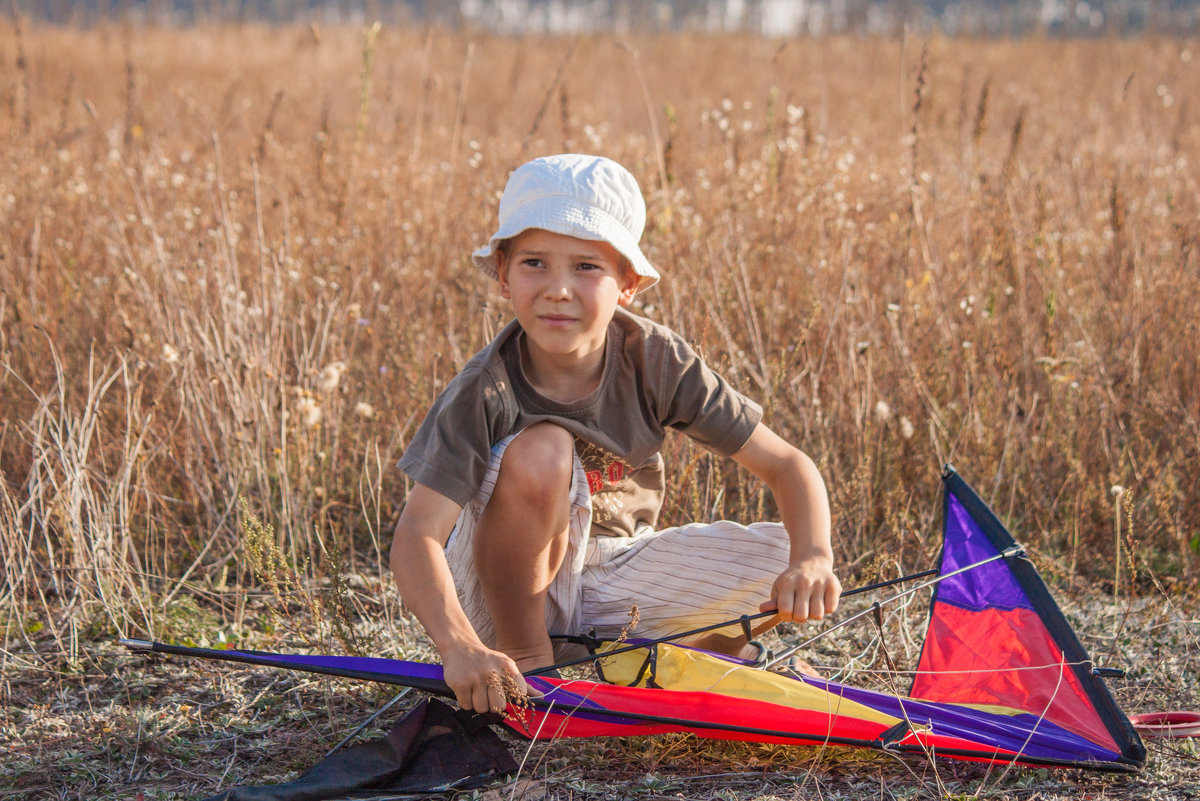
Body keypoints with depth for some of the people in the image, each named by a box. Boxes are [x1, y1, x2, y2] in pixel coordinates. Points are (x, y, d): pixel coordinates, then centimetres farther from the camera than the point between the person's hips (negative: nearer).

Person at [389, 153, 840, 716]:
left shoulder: (656, 362, -15)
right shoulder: (486, 393, -24)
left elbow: (787, 464, -14)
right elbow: (417, 535, -33)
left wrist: (813, 559, -35)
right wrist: (458, 645, -51)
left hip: (611, 583, 3)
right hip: (506, 590, -3)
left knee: (786, 561, -18)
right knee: (540, 450, -32)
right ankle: (526, 658, -13)